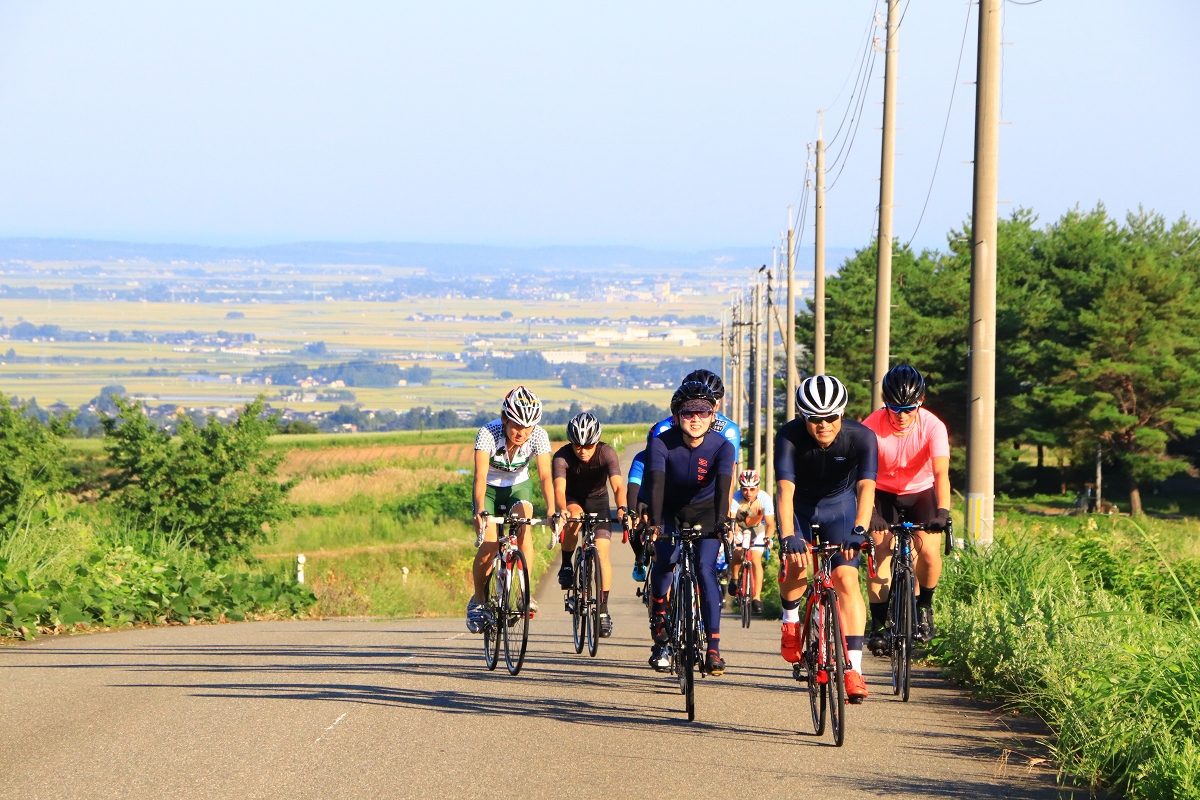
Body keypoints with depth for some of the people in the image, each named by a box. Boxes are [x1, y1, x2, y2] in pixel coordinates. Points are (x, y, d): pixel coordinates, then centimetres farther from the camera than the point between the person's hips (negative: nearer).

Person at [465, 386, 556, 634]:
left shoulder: (538, 436, -25)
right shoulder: (488, 433, -31)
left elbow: (545, 475, -32)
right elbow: (480, 476, -40)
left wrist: (551, 510, -47)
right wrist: (481, 511, -54)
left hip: (518, 487, 1)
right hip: (490, 489, -1)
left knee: (523, 527, -29)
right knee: (488, 545, -18)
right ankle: (478, 601, 4)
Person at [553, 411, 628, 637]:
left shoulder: (607, 453, -27)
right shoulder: (563, 457, -27)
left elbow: (617, 485, -39)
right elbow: (559, 488, -40)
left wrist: (622, 508, -59)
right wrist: (563, 509, -62)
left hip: (597, 501, 0)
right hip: (572, 500, 0)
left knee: (602, 551, -13)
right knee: (574, 514, -36)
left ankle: (603, 610, -5)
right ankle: (566, 566, -16)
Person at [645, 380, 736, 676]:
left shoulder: (722, 446, -23)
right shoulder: (662, 443, -24)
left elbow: (723, 486, -36)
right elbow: (655, 482, -36)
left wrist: (721, 521, -52)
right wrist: (654, 522, -50)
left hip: (705, 510, 0)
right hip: (670, 510, 0)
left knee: (706, 569, -16)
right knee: (664, 563, -22)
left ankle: (713, 649, -15)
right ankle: (659, 624, 2)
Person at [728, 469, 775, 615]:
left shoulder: (764, 498, -29)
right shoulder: (736, 498, -30)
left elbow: (770, 523, -32)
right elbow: (731, 520, -39)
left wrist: (768, 538, -51)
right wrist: (733, 534, -57)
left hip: (757, 528, -1)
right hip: (739, 528, 1)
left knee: (756, 559, -17)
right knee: (738, 552, -22)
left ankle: (757, 598, -16)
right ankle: (734, 578, 10)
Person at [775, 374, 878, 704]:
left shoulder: (861, 437, -29)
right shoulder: (789, 437, -30)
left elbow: (866, 487, -41)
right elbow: (785, 489, -39)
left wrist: (859, 530, -57)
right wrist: (788, 536, -53)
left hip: (840, 504, 0)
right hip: (800, 504, 0)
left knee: (846, 578, -15)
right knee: (798, 564, -23)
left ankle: (853, 669, -16)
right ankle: (790, 619, 10)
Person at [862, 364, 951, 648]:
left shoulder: (932, 426, -25)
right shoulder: (873, 426, -25)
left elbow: (941, 472, -36)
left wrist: (943, 511, -51)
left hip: (920, 492, 0)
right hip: (884, 493, 0)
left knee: (929, 551, -18)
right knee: (880, 555, -16)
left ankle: (924, 607, 9)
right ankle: (879, 625, -5)